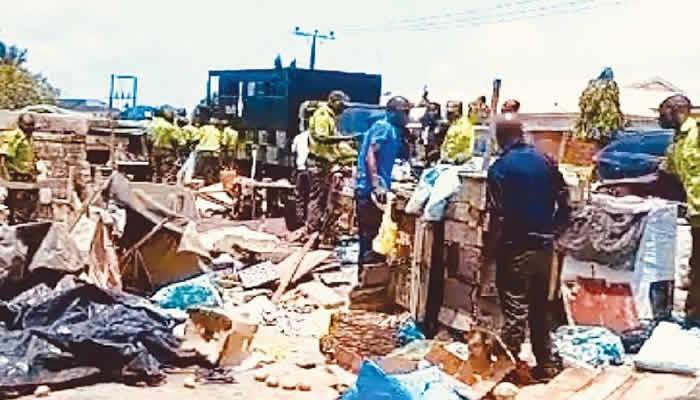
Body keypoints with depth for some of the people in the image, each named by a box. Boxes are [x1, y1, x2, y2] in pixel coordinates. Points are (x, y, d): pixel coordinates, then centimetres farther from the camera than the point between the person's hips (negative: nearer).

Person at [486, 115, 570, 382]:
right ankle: (546, 364, 24)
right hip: (544, 247, 5)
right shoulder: (546, 162, 3)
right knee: (542, 308, 16)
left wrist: (490, 251, -4)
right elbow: (564, 205, 5)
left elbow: (498, 218, -15)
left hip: (516, 249, -5)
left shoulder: (500, 168, -11)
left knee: (515, 311, 2)